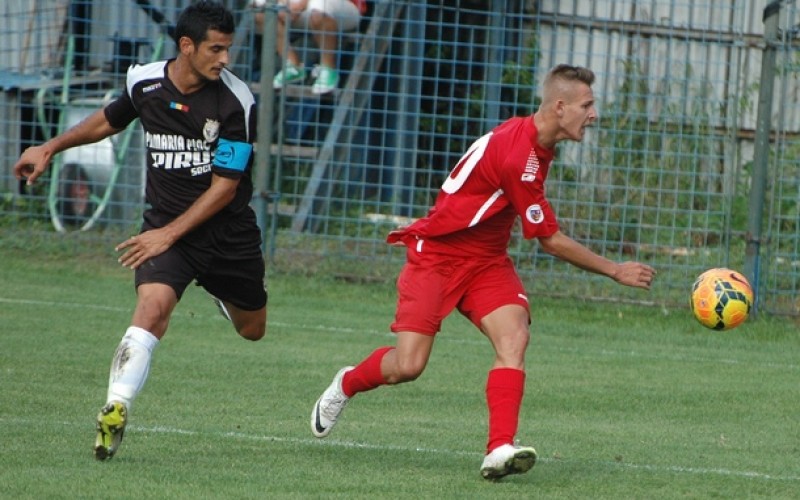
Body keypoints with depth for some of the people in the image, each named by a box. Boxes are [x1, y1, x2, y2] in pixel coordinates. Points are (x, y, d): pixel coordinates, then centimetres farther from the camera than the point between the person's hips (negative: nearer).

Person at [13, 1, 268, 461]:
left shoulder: (237, 102, -17)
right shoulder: (143, 82, -7)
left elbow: (225, 186, -16)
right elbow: (110, 120, 18)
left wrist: (170, 234, -21)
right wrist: (51, 148, 15)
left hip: (227, 229, 0)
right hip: (166, 221, 0)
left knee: (252, 330, 17)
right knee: (154, 305, -28)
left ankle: (219, 291, 53)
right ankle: (116, 409, -31)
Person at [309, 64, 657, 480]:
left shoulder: (536, 143, 2)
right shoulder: (517, 153, -27)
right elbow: (550, 241, -20)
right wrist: (615, 271, -14)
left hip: (486, 260, 8)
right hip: (437, 255, -8)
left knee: (514, 335, -19)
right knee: (407, 366, -11)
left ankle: (500, 450, -28)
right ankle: (346, 384, 23)